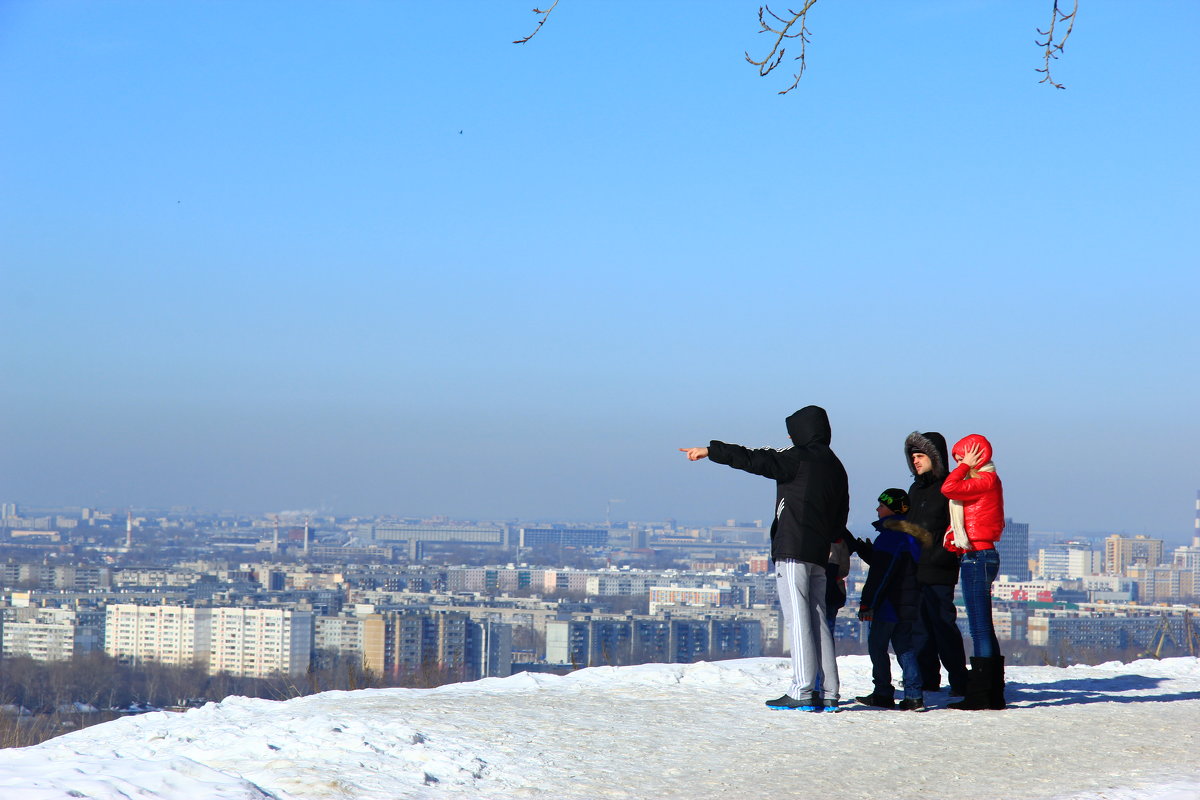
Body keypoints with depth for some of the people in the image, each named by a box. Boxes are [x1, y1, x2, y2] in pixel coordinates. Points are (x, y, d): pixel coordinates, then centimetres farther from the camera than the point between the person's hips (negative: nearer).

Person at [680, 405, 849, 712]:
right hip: (818, 555, 8)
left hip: (792, 550, -8)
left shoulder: (798, 457, -7)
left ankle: (802, 692, -13)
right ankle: (828, 694, 5)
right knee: (818, 620, 8)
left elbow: (754, 459, -8)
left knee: (797, 619, -9)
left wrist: (711, 451, -1)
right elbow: (840, 517, 21)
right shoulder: (836, 468, 18)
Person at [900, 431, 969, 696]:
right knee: (919, 627, 8)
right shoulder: (916, 489, 20)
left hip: (938, 572, -8)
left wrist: (940, 557, -20)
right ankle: (927, 681, 14)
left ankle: (959, 681, -3)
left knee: (943, 624, -8)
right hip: (914, 570, 8)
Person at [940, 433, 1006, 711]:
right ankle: (994, 695, 14)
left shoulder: (985, 481, -11)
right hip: (979, 556, 10)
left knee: (980, 628, -9)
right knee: (983, 628, 11)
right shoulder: (984, 482, 18)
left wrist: (966, 465, -9)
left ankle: (980, 695, -9)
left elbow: (949, 488, -22)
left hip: (978, 557, -10)